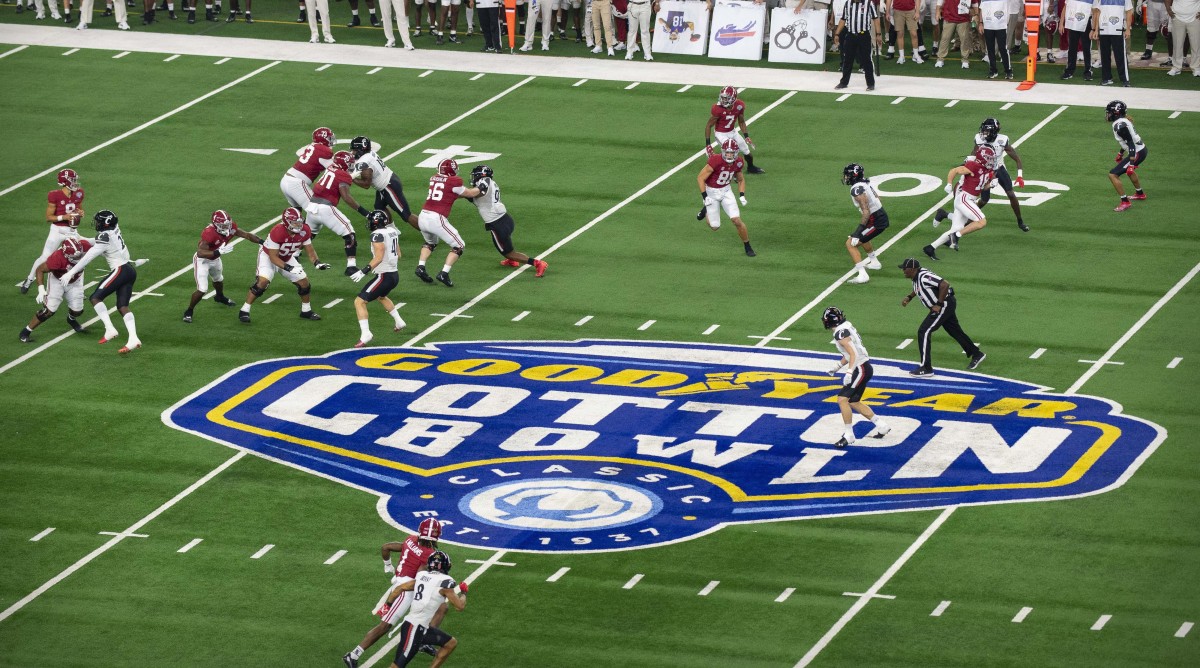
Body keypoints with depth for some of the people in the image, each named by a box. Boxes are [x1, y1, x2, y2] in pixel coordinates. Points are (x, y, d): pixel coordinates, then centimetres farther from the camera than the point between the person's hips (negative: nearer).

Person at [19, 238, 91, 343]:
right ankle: (26, 331, 4)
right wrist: (41, 289, -31)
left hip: (75, 282, 4)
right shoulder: (57, 258, -40)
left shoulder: (83, 246, -32)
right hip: (57, 281, -4)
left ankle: (71, 319, 45)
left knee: (77, 311, 6)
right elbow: (40, 270, -26)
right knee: (49, 310, -13)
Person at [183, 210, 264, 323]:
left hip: (215, 259, 7)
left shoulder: (231, 228, -20)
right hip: (202, 260, -7)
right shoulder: (209, 233, -40)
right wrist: (219, 252, -55)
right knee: (202, 290, -14)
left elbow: (247, 235, -9)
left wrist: (262, 241, -20)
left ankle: (220, 297, 66)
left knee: (218, 279, 34)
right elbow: (200, 253, -45)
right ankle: (188, 312, 8)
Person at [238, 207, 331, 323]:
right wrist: (288, 268, -41)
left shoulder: (304, 231, -19)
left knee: (304, 282, 2)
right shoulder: (277, 232, -37)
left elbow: (310, 250, -8)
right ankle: (244, 311, -17)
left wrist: (317, 263, -27)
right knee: (263, 281, -26)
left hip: (287, 259, 6)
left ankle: (306, 311, 24)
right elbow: (273, 257, -31)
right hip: (268, 257, -6)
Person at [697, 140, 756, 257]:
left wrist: (742, 195, -1)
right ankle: (707, 210, 36)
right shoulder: (716, 161, -28)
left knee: (737, 220, -9)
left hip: (726, 191, 3)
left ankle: (748, 247, 9)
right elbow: (700, 178, -22)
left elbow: (741, 179, 11)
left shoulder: (738, 163, -10)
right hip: (711, 192, -3)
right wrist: (705, 197, -24)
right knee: (715, 227, 3)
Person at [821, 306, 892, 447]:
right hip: (863, 368, 10)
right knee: (853, 402, 19)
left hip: (861, 369, -10)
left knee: (842, 399, -15)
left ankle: (848, 435, -13)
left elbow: (853, 353, -24)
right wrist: (838, 366, 28)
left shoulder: (841, 333, -17)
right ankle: (881, 426, 27)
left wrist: (849, 372, -31)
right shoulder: (846, 326, 12)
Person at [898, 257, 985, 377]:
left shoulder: (924, 277, -26)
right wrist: (909, 297, 11)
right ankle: (976, 354, 39)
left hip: (945, 303, -10)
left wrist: (939, 304, -26)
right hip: (946, 305, 10)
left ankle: (926, 368, -11)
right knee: (955, 331, 23)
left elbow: (944, 285, -32)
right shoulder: (916, 277, 5)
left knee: (923, 332, -13)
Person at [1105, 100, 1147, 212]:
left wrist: (1131, 164, -28)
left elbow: (1131, 144, -26)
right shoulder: (1124, 121, 9)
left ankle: (1125, 202, -8)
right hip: (1142, 149, 10)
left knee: (1113, 174, -10)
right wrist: (1121, 153, 38)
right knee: (1129, 170, 38)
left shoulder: (1119, 126, -21)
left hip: (1137, 153, -10)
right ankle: (1140, 194, 54)